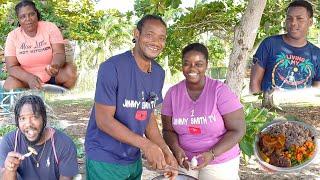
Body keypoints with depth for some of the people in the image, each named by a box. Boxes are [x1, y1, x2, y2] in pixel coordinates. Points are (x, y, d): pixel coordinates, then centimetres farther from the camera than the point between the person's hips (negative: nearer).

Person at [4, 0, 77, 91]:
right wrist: (29, 77, -32)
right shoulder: (13, 36, -8)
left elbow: (59, 53, -18)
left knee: (71, 72, -28)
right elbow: (12, 67, -12)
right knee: (9, 86, -28)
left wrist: (55, 66, -43)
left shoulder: (50, 27, -9)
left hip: (52, 74, 0)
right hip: (26, 77, 1)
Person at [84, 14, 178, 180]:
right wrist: (146, 145, -26)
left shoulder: (159, 73, 1)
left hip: (134, 159, 6)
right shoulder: (112, 67, -20)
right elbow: (104, 120, -21)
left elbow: (149, 115, 8)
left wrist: (165, 151, -4)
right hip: (104, 160, -6)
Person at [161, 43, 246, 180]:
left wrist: (212, 154, -23)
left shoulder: (220, 91, -15)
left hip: (220, 164, -2)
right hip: (185, 162, 3)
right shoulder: (173, 93, -5)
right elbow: (168, 130, 3)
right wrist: (176, 149, -17)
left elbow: (238, 130, -13)